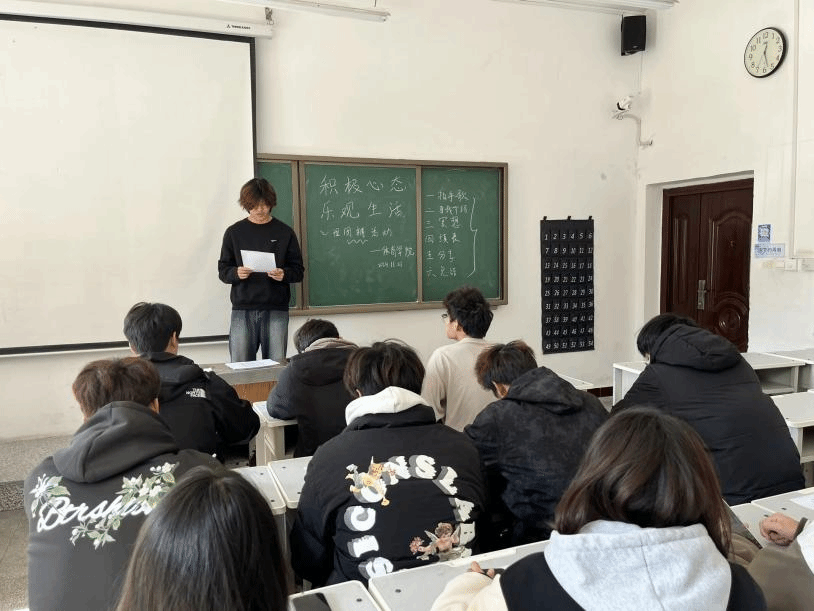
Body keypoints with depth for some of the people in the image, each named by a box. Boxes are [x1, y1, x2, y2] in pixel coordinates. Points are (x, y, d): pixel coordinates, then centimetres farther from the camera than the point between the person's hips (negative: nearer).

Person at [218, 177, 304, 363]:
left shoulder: (284, 232, 6)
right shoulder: (234, 232, 8)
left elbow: (298, 271, 7)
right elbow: (223, 271, 9)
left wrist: (284, 274, -14)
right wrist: (236, 273, -12)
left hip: (276, 309, -1)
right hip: (242, 308, 1)